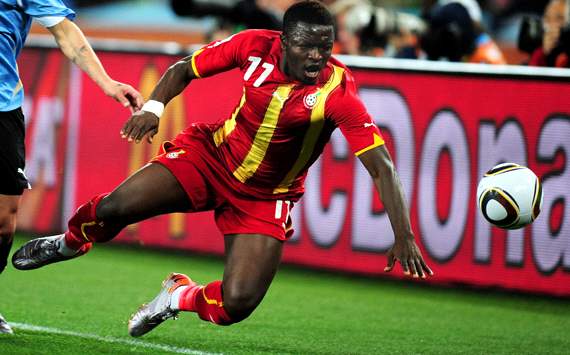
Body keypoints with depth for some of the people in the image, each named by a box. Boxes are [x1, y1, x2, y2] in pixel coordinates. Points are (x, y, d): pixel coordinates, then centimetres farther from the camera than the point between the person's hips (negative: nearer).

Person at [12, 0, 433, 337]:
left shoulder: (338, 92, -26)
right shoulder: (256, 45, -17)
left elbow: (381, 166, -28)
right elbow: (184, 68, -1)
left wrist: (404, 237, -37)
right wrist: (153, 107, -19)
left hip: (265, 198, -1)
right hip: (212, 155, 1)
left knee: (237, 305, -18)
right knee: (114, 209, -19)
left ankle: (181, 296, 19)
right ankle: (71, 242, 19)